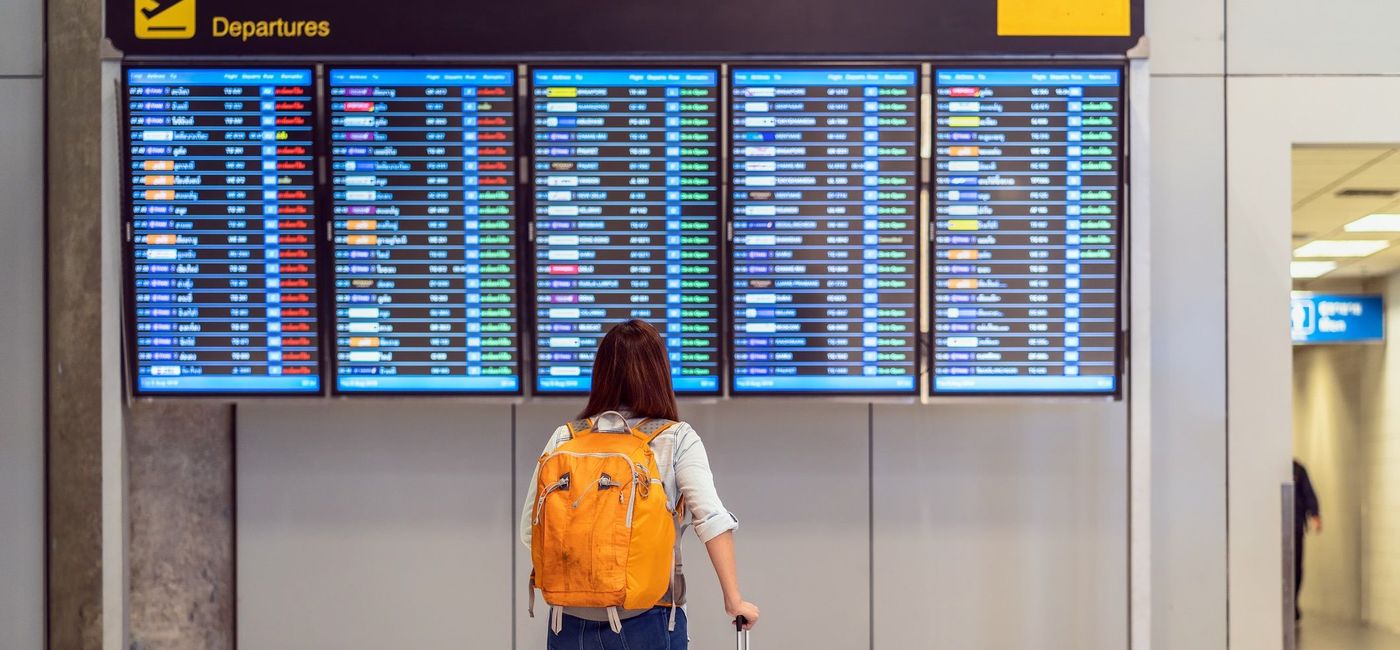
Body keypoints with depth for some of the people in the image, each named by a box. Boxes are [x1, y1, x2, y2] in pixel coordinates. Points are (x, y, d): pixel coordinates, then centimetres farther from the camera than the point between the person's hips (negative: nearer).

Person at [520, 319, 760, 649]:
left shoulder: (564, 439, 2)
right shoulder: (678, 439, -3)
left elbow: (529, 529, 2)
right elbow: (712, 521, -14)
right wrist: (734, 599, -11)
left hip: (571, 623, 2)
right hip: (647, 622, -2)